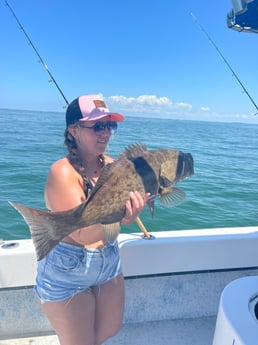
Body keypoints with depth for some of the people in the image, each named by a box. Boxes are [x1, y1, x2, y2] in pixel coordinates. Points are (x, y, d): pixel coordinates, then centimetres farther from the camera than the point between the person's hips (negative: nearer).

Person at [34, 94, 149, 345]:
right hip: (66, 276, -6)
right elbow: (81, 233, -31)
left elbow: (133, 200, -6)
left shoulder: (111, 165, -4)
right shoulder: (63, 172, -23)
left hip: (109, 265, 6)